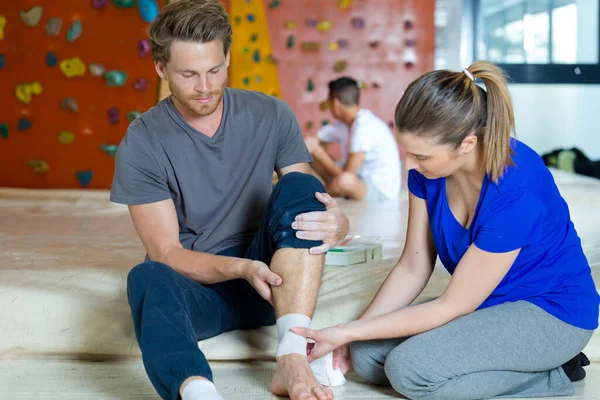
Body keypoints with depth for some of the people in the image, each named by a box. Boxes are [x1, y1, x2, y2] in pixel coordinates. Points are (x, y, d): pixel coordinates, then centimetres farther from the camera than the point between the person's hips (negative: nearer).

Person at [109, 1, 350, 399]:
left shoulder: (271, 116, -1)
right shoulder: (141, 143, -8)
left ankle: (293, 360, -36)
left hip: (268, 281, 2)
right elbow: (166, 253, -11)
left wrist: (335, 223, -28)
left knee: (299, 186, -23)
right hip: (194, 288, -2)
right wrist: (240, 268, -30)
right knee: (148, 277, -35)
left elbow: (308, 198, -2)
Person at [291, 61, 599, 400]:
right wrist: (351, 336, -11)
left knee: (409, 368, -25)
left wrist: (349, 332, -22)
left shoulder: (516, 192, -33)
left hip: (551, 311, -8)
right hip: (488, 303, 8)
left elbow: (452, 306, -24)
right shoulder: (429, 168, -11)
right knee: (367, 356, -7)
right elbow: (413, 267, -2)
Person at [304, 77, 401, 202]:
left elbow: (347, 174, -25)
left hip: (381, 190, -8)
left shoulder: (364, 128, -25)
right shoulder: (344, 124, 3)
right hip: (358, 178, 8)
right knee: (310, 145, 4)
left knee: (345, 180, -42)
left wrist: (319, 152, -14)